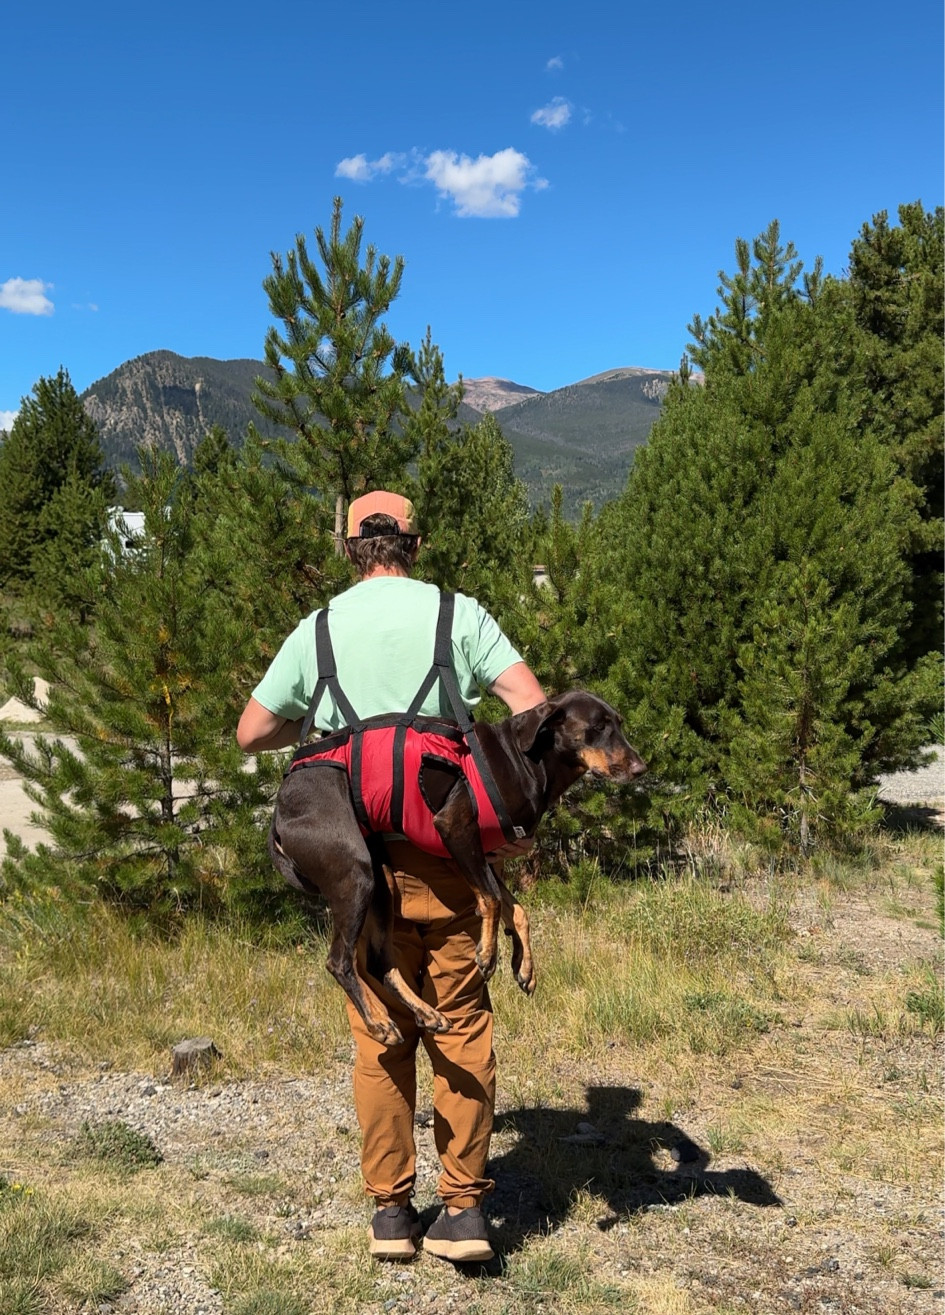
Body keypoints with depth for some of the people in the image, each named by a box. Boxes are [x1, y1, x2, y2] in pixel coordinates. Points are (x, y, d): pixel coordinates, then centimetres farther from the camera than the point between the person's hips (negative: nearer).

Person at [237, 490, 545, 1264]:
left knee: (381, 1036, 12)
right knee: (462, 1026, 9)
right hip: (445, 851, -1)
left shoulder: (319, 629, 5)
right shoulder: (459, 613, 1)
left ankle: (391, 1209, 19)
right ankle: (463, 1207, 10)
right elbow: (533, 704, -8)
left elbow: (252, 734, 10)